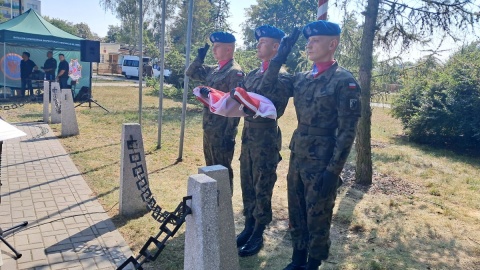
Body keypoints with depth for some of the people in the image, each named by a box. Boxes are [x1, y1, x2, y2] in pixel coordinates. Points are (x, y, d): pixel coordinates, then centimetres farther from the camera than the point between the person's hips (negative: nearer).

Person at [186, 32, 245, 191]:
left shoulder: (235, 72, -14)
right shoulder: (213, 70, 12)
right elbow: (191, 73, 23)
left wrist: (230, 134, -21)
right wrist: (200, 57, 8)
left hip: (222, 132, -9)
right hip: (208, 130, 9)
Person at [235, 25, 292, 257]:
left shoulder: (282, 77, -10)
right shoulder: (252, 75, 14)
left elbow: (273, 109, -19)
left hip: (266, 136, -7)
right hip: (247, 134, 7)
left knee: (262, 187, 4)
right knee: (247, 185, 14)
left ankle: (258, 234, 17)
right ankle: (249, 227, 29)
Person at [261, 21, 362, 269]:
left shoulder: (344, 81, -11)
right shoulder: (302, 78, 7)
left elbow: (347, 131, -14)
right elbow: (267, 88, 13)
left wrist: (333, 170, -17)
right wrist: (279, 57, 2)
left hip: (322, 161, -6)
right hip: (297, 156, 7)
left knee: (317, 217, 9)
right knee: (296, 213, 17)